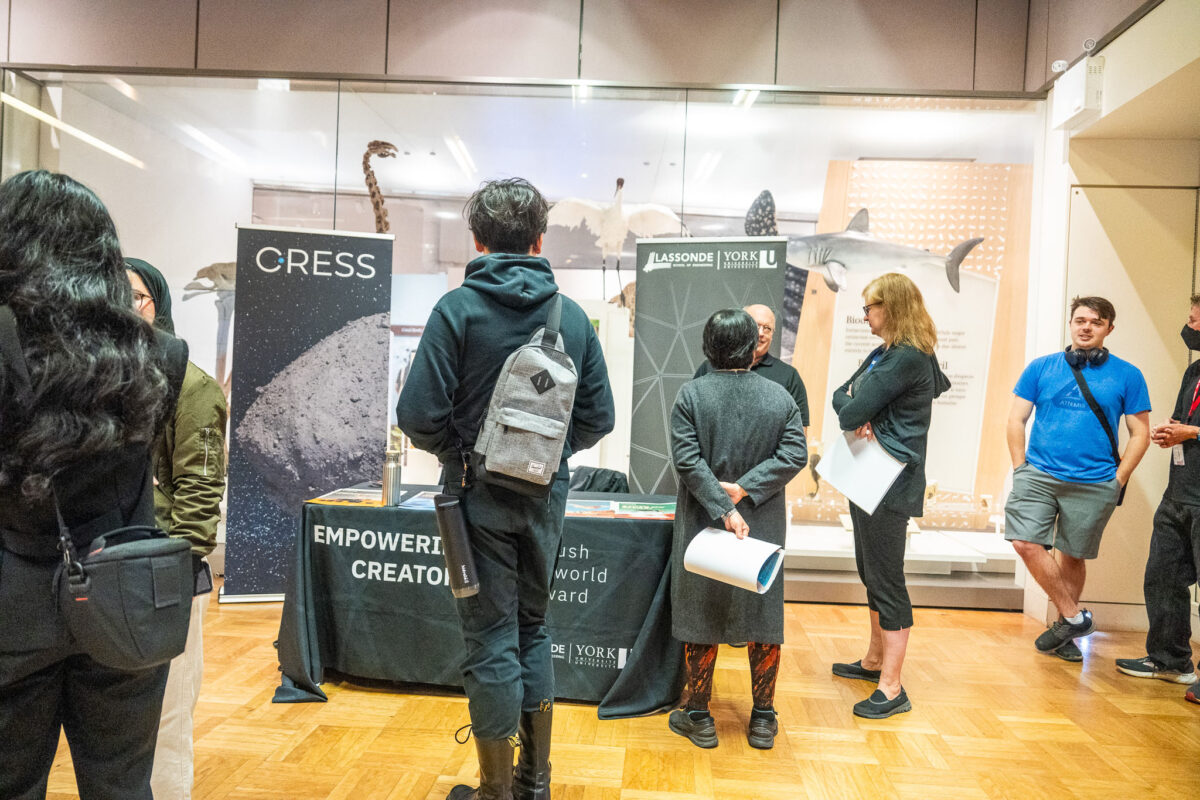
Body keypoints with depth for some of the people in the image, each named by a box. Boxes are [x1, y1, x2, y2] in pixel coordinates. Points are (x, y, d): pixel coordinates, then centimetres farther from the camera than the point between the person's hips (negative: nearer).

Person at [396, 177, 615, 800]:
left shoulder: (458, 307, -11)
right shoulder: (573, 316, 0)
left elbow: (420, 415, -16)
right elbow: (598, 418, 1)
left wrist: (456, 451, 4)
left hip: (480, 496, -4)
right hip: (546, 495, 4)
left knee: (491, 638, 7)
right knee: (533, 627, 19)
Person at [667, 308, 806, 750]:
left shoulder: (691, 394, -8)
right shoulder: (779, 396, -1)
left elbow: (686, 460, -15)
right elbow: (794, 454, -8)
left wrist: (723, 507, -15)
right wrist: (743, 490, -11)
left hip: (703, 526, -1)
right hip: (764, 526, 2)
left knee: (702, 616, 9)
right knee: (763, 614, 13)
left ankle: (698, 717, 20)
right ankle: (763, 719, 24)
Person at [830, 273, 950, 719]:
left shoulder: (907, 359, -18)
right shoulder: (884, 354, 14)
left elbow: (851, 414, -22)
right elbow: (839, 397, 11)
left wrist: (855, 410, 1)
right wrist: (860, 415, -10)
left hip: (891, 485, -10)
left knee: (887, 579, -4)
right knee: (872, 573, 20)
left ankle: (891, 688, 5)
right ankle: (875, 660, 35)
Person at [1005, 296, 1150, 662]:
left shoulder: (1127, 375, 5)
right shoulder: (1041, 367, 6)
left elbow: (1140, 433, 7)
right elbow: (1016, 419, 6)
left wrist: (1118, 480, -2)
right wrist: (1022, 471, -1)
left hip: (1094, 485, 0)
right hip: (1039, 476, 1)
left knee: (1072, 557, 8)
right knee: (1025, 543, -12)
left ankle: (1064, 627, 27)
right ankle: (1074, 617, 5)